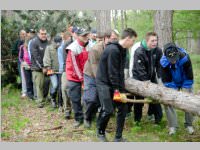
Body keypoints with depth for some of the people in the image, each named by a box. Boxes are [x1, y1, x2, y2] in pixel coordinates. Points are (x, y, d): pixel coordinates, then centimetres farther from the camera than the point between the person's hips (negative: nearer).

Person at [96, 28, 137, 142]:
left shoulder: (122, 50, 6)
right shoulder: (112, 50, -22)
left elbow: (120, 71, 9)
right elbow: (112, 72, -22)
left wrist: (122, 88, 4)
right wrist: (117, 90, -19)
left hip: (115, 83, 9)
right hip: (104, 82, -9)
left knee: (123, 107, 2)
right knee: (108, 110, -12)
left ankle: (118, 137, 12)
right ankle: (100, 132, 16)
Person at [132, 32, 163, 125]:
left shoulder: (158, 51, -9)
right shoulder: (139, 52, -25)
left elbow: (159, 66, -1)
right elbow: (140, 70, -26)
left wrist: (159, 78, -7)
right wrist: (147, 82, -26)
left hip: (151, 76, 4)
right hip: (139, 77, -4)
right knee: (139, 99, 0)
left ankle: (158, 117, 16)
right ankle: (137, 119, 17)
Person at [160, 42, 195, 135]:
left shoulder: (185, 58, -34)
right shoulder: (164, 62, -29)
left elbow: (189, 76, -22)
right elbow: (166, 80, -18)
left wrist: (185, 90, -23)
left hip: (185, 83, -1)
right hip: (173, 84, 1)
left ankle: (189, 124, 13)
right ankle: (172, 126, 2)